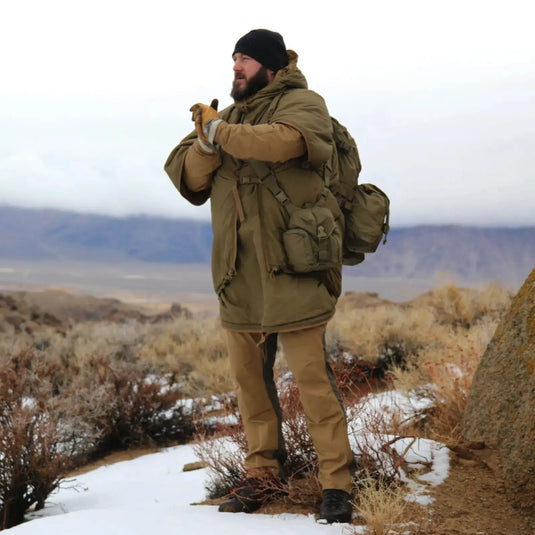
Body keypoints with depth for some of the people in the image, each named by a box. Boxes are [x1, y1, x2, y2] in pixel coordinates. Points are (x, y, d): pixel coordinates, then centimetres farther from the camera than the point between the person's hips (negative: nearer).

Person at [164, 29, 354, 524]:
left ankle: (337, 483, -1)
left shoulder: (302, 104, -1)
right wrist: (205, 144, -12)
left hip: (291, 270, -6)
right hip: (239, 276, 6)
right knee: (249, 377, 11)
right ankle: (261, 475, 23)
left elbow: (285, 141, -25)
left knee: (312, 377, -8)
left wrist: (219, 132, -15)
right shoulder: (229, 115, 18)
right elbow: (186, 177, 9)